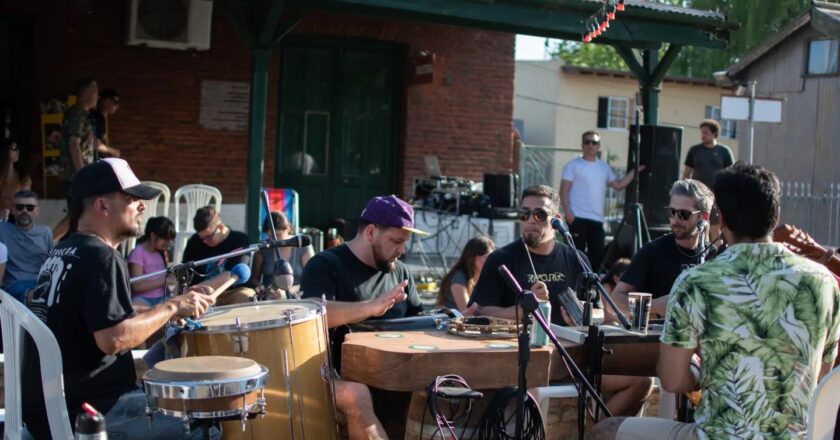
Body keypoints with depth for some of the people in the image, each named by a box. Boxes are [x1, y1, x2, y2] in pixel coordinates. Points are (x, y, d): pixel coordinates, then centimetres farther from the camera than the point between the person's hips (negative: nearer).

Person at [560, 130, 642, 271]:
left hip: (597, 220, 5)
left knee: (597, 255, 3)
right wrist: (568, 213, -15)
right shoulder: (573, 165, -1)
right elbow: (564, 191, -5)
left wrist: (634, 171, 12)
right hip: (578, 218, -5)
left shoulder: (604, 167, 16)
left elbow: (618, 185, 21)